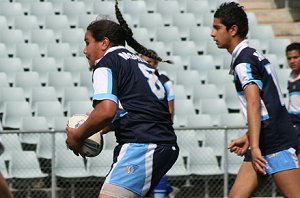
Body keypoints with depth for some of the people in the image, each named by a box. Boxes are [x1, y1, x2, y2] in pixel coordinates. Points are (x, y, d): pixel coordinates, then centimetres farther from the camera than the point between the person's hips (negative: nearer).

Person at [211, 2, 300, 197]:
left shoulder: (243, 61, -11)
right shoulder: (253, 55, 20)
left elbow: (254, 103, -22)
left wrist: (255, 147, -27)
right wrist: (248, 137, 26)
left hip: (277, 143, -10)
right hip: (266, 143, 10)